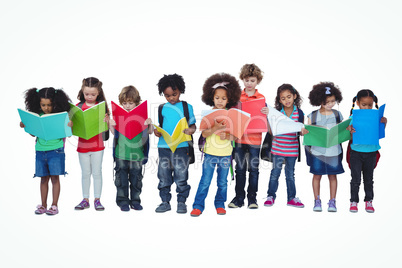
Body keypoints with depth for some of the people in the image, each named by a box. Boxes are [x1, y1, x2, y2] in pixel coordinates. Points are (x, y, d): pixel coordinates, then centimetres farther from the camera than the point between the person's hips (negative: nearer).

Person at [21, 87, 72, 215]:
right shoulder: (37, 115, 4)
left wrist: (69, 126, -23)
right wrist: (25, 126, -4)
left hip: (56, 150, -3)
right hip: (40, 151, 3)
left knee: (54, 177, -1)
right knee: (43, 178, 11)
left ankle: (54, 205, 7)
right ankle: (43, 205, 19)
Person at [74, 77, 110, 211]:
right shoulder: (78, 107, 0)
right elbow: (74, 123, -1)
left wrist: (107, 121, -23)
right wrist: (71, 125, -22)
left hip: (97, 145, -1)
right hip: (82, 145, 1)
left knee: (97, 173, 5)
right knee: (85, 173, 10)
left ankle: (97, 199, 14)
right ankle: (85, 199, 19)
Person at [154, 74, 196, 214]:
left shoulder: (187, 107, 6)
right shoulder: (162, 108, 11)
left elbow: (193, 124, 8)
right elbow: (158, 126, 14)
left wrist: (191, 130, -14)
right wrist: (156, 131, -7)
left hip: (181, 146, -2)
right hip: (164, 146, 2)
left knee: (181, 176, 0)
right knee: (164, 176, 7)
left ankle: (181, 202, 12)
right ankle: (165, 202, 17)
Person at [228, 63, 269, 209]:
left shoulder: (261, 98, 1)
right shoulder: (237, 96, 6)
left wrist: (266, 114, -19)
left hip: (254, 138, -1)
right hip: (239, 137, 1)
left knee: (253, 169, 5)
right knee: (240, 169, 7)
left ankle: (252, 198, 15)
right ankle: (239, 198, 16)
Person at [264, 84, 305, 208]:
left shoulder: (299, 113, -2)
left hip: (292, 149, 1)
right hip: (278, 148, -1)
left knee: (290, 174, 12)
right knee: (275, 173, 5)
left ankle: (292, 198, 22)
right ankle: (271, 196, 19)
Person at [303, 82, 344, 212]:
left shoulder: (337, 115, 5)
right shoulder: (313, 116, 1)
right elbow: (309, 132, 1)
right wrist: (304, 132, -20)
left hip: (333, 151, 1)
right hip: (317, 150, -1)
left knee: (332, 175, 6)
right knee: (317, 175, 5)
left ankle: (332, 201, 16)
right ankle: (317, 201, 17)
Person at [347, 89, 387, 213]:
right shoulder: (354, 116, -5)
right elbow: (350, 133, -7)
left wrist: (384, 123, -18)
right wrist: (350, 131, -29)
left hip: (371, 152, 1)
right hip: (356, 151, -1)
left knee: (368, 179, 13)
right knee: (356, 179, 4)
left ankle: (368, 201, 24)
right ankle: (354, 201, 16)